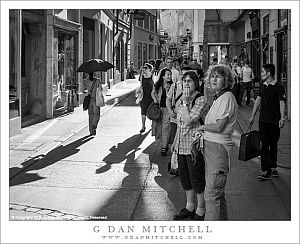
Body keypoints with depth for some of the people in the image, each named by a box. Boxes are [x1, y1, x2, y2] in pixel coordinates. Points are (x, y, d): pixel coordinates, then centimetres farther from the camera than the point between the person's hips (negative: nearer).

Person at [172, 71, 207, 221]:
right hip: (182, 145, 8)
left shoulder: (200, 100, -13)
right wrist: (175, 141, 21)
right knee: (184, 177, 17)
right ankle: (189, 207, 33)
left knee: (197, 178, 1)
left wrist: (185, 103, -15)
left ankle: (200, 211, 14)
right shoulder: (182, 99, 11)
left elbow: (189, 121, -23)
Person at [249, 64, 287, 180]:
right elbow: (258, 100, 16)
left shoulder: (279, 87, -8)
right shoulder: (263, 86, 9)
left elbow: (282, 103, -11)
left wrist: (282, 118, -21)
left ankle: (273, 167, 24)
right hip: (263, 120, 4)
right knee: (264, 145, -1)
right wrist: (253, 115, 16)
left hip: (274, 121, -4)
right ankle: (266, 171, -2)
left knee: (273, 145, 8)